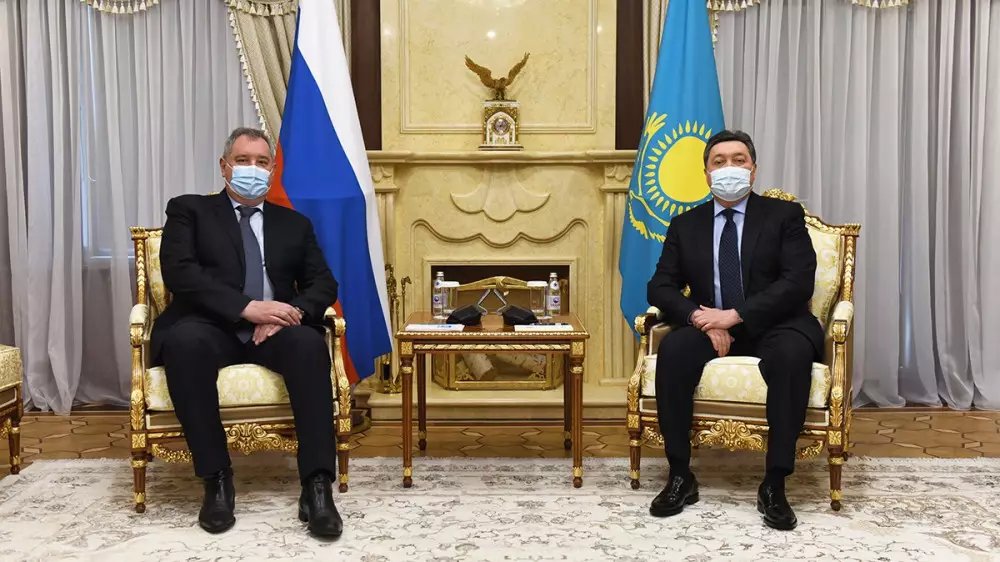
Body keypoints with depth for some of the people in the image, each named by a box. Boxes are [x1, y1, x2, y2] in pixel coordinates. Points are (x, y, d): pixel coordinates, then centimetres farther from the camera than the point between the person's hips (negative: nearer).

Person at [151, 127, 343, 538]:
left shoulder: (294, 224, 21)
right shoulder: (189, 210, 12)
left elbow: (323, 284, 12)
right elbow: (178, 272, -5)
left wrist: (293, 311, -13)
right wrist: (247, 307, -18)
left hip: (273, 330, 2)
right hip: (212, 329, -2)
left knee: (310, 344, -32)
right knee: (184, 341, -37)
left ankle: (317, 486, -33)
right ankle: (217, 479, -26)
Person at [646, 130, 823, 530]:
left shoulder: (784, 215, 3)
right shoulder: (685, 225, 11)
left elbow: (799, 282, -10)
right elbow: (660, 287, 4)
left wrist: (736, 315, -21)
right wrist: (699, 316, -17)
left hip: (772, 326, -2)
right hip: (709, 327, 2)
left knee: (792, 354, -36)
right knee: (673, 348, -30)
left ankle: (774, 485, -27)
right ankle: (680, 476, -21)